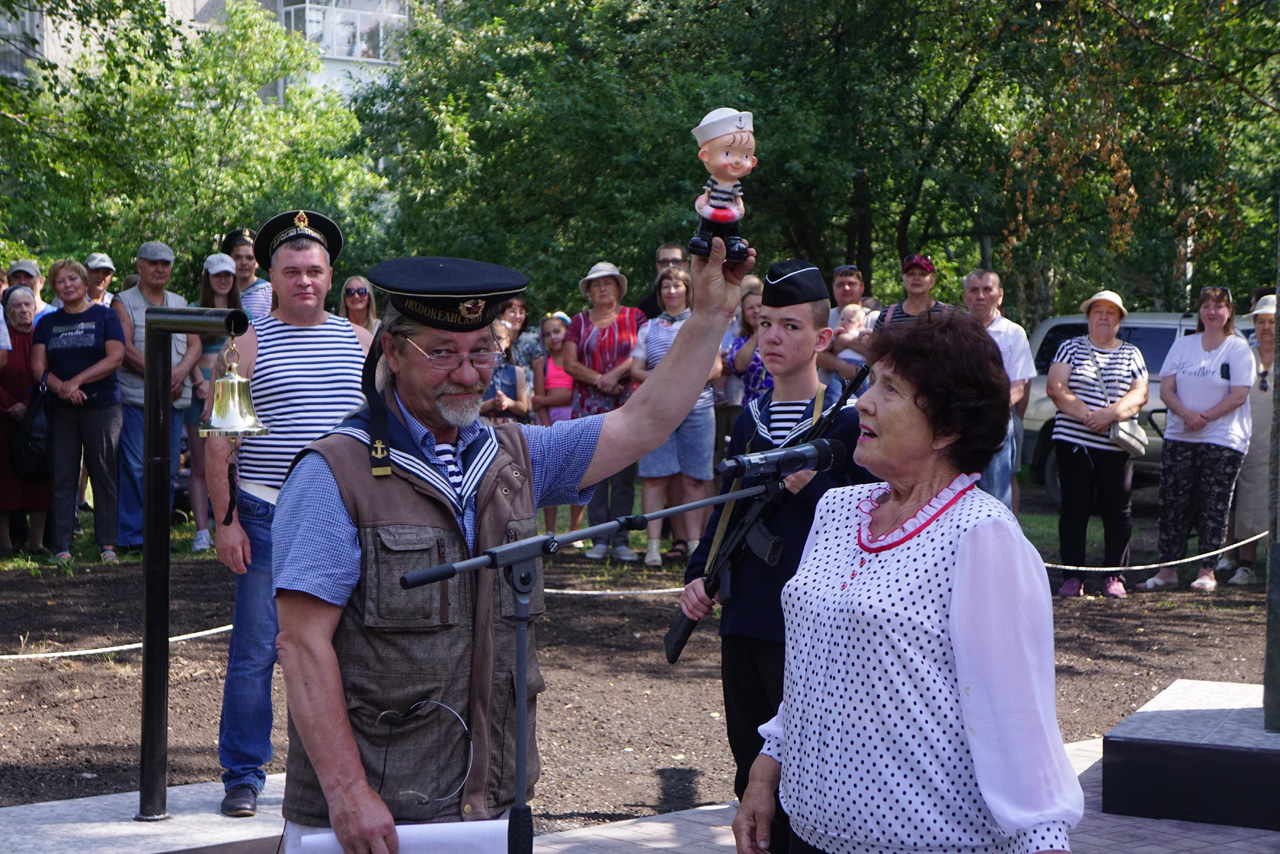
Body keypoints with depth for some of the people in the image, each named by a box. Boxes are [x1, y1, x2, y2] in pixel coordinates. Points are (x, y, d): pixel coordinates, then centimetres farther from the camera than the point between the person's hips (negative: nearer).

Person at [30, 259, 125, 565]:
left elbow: (115, 357, -8)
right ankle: (62, 546, 3)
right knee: (63, 477, 1)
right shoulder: (48, 323, 13)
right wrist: (60, 387, -14)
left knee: (104, 474, -2)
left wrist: (76, 382, -14)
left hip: (102, 405, -3)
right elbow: (38, 366, 6)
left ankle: (107, 543, 3)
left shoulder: (104, 316, 3)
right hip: (62, 410, 3)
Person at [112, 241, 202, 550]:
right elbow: (125, 349, -9)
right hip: (136, 397, -5)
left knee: (168, 470, 5)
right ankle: (130, 534, -4)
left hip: (175, 398, 5)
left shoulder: (180, 304, 18)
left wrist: (180, 372, -11)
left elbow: (194, 345, 9)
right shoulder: (124, 303, 3)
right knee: (135, 468, -8)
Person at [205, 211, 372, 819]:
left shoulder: (361, 342, 10)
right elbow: (218, 442, -1)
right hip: (269, 518, -3)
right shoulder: (248, 345, 1)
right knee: (255, 651, -1)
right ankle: (242, 777, 10)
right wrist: (225, 520, -7)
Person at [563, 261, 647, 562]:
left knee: (623, 473, -4)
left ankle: (620, 540, 0)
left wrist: (616, 374, -13)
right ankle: (599, 539, 3)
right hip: (589, 407, 1)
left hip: (627, 406, -1)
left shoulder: (634, 317, 10)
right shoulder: (579, 322, 14)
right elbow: (570, 363, 4)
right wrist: (599, 380, -9)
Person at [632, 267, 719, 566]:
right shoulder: (649, 328, 17)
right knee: (655, 475, -6)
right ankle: (654, 544, -6)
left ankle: (693, 542, 2)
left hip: (697, 407, -1)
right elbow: (635, 370, 11)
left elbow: (715, 367, 5)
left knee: (693, 478, -2)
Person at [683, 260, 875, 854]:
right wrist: (699, 573, 7)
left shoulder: (846, 421, -6)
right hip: (743, 620, 7)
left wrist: (810, 485, -23)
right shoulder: (749, 419, 13)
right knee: (752, 768, 15)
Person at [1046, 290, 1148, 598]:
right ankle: (1072, 577, 3)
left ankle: (1114, 577, 7)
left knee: (1117, 511, 0)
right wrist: (1084, 414, -14)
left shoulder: (1131, 354, 14)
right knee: (1074, 509, -1)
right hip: (1073, 441, -1)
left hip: (1117, 445, 1)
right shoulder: (1070, 348, 10)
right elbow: (1055, 388, -2)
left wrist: (1111, 414, -15)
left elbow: (1139, 394, 3)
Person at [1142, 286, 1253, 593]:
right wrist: (1187, 414, -14)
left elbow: (1238, 396, -8)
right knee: (1173, 504, 2)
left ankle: (1207, 572, 4)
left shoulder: (1239, 349, 0)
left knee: (1213, 508, -3)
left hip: (1222, 441, -4)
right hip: (1179, 438, 4)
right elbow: (1166, 389, 4)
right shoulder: (1182, 345, 11)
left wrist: (1205, 417, -16)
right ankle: (1167, 569, 8)